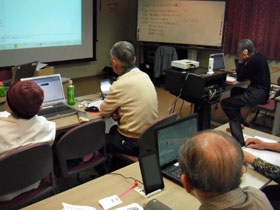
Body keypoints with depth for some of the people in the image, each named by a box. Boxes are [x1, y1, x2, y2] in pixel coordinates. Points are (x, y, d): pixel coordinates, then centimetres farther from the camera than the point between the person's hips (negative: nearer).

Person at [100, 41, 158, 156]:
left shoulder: (120, 85, -24)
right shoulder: (145, 76, 0)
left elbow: (104, 112, -9)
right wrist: (117, 111, -3)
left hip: (134, 143, -7)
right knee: (113, 129, 29)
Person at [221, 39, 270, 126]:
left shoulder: (253, 61, -20)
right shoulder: (258, 56, 10)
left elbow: (240, 79, -12)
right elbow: (246, 75, 18)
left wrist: (241, 61, -9)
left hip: (258, 94, -11)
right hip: (261, 91, 11)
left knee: (225, 103, -15)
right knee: (235, 90, 32)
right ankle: (237, 119, 34)